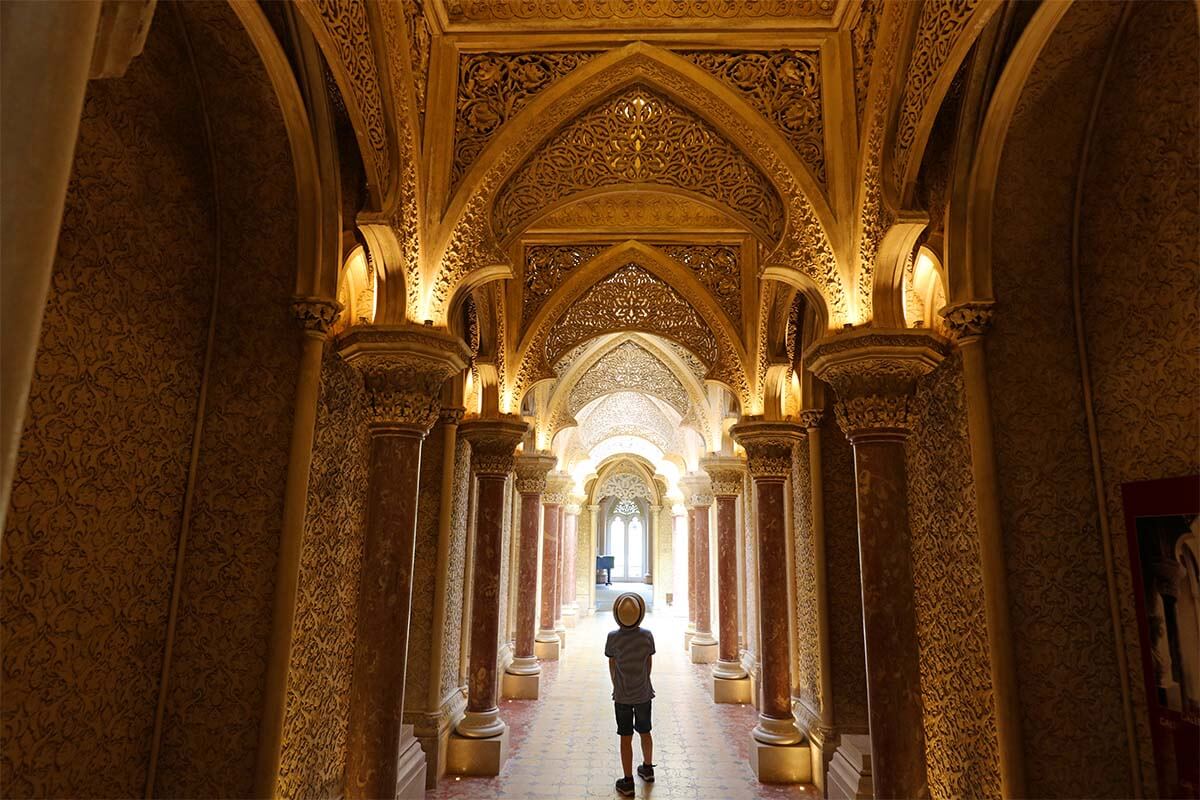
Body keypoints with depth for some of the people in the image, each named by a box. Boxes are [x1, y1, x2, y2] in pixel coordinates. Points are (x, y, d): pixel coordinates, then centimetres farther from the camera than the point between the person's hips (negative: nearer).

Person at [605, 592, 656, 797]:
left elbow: (612, 666, -3)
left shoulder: (613, 638, -17)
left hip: (622, 697, -2)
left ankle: (628, 782, 16)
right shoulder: (647, 636, -14)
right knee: (645, 733, 21)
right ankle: (648, 769, 40)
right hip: (644, 694, 2)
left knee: (626, 738, 8)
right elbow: (648, 664, -1)